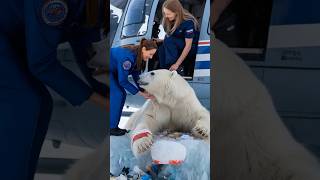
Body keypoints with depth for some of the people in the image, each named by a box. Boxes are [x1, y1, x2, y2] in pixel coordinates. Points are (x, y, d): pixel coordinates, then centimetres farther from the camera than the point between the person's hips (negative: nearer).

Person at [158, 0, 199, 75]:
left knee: (169, 40, -29)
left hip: (192, 50, -6)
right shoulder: (171, 21, -4)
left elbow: (188, 46, -25)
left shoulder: (188, 22, -23)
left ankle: (178, 68, -25)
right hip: (179, 48, 6)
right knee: (162, 48, -22)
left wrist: (177, 64, -27)